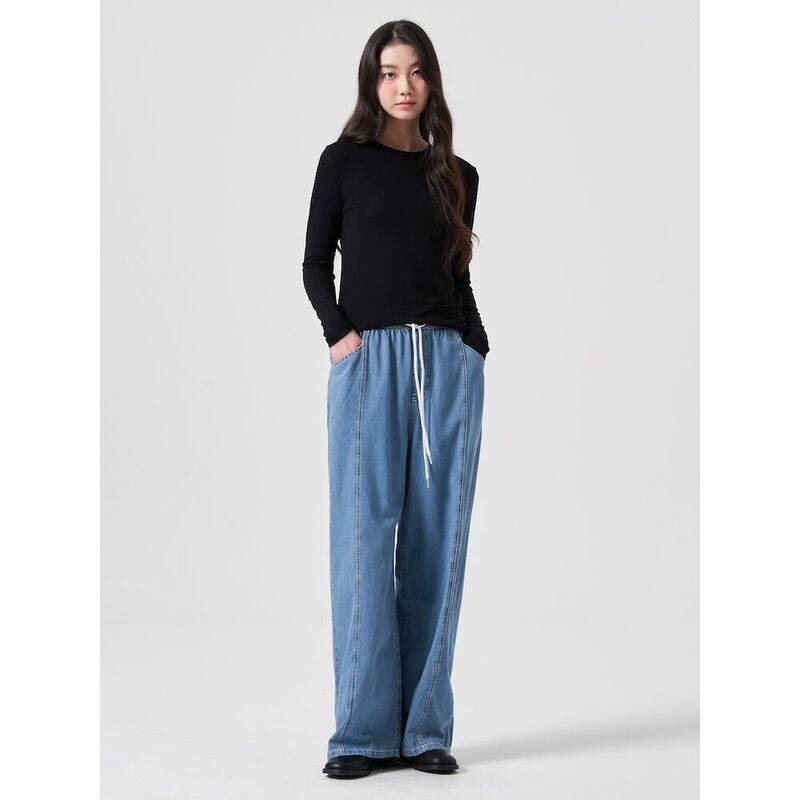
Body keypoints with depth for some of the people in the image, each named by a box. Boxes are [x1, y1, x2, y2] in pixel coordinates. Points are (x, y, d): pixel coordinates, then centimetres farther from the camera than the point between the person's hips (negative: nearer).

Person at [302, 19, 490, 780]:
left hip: (448, 360, 3)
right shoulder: (344, 160, 7)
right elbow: (315, 262, 6)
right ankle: (363, 731, 0)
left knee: (436, 541, 2)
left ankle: (426, 728, 8)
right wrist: (339, 331, -9)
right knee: (364, 538, -6)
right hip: (368, 359, -3)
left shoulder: (457, 174, 15)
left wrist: (477, 349, 4)